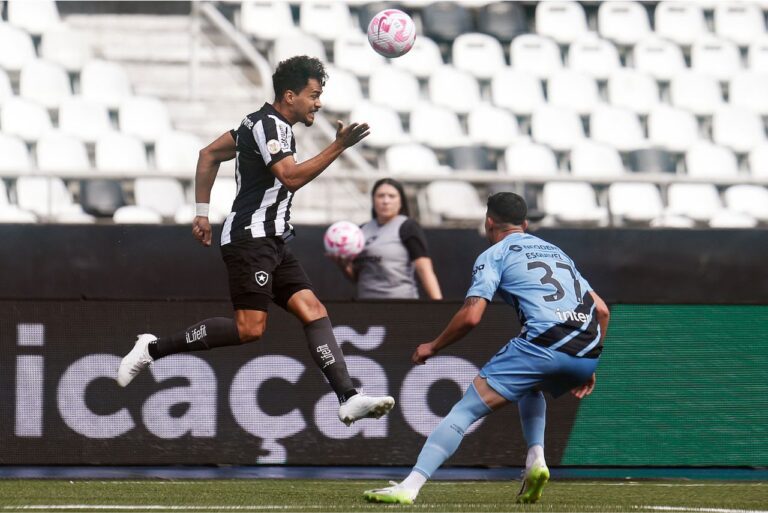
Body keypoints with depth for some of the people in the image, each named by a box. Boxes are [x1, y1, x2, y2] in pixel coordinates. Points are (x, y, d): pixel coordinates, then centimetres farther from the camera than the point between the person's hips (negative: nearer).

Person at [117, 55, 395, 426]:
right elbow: (292, 177, -24)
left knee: (313, 311, -3)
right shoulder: (268, 124, -11)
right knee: (250, 327, -17)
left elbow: (209, 154, 25)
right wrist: (338, 147, -25)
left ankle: (348, 399, -12)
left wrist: (202, 212, 24)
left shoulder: (267, 123, 19)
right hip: (250, 238, -11)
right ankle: (154, 349, -7)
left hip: (271, 242, 11)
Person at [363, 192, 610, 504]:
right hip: (588, 353, 6)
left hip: (543, 343, -6)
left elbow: (471, 316, 0)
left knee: (466, 410, -3)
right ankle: (535, 461, 14)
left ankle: (409, 487, -13)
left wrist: (432, 348, 15)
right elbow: (602, 310, 27)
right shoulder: (556, 251, 32)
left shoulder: (494, 255, 13)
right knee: (533, 387, 38)